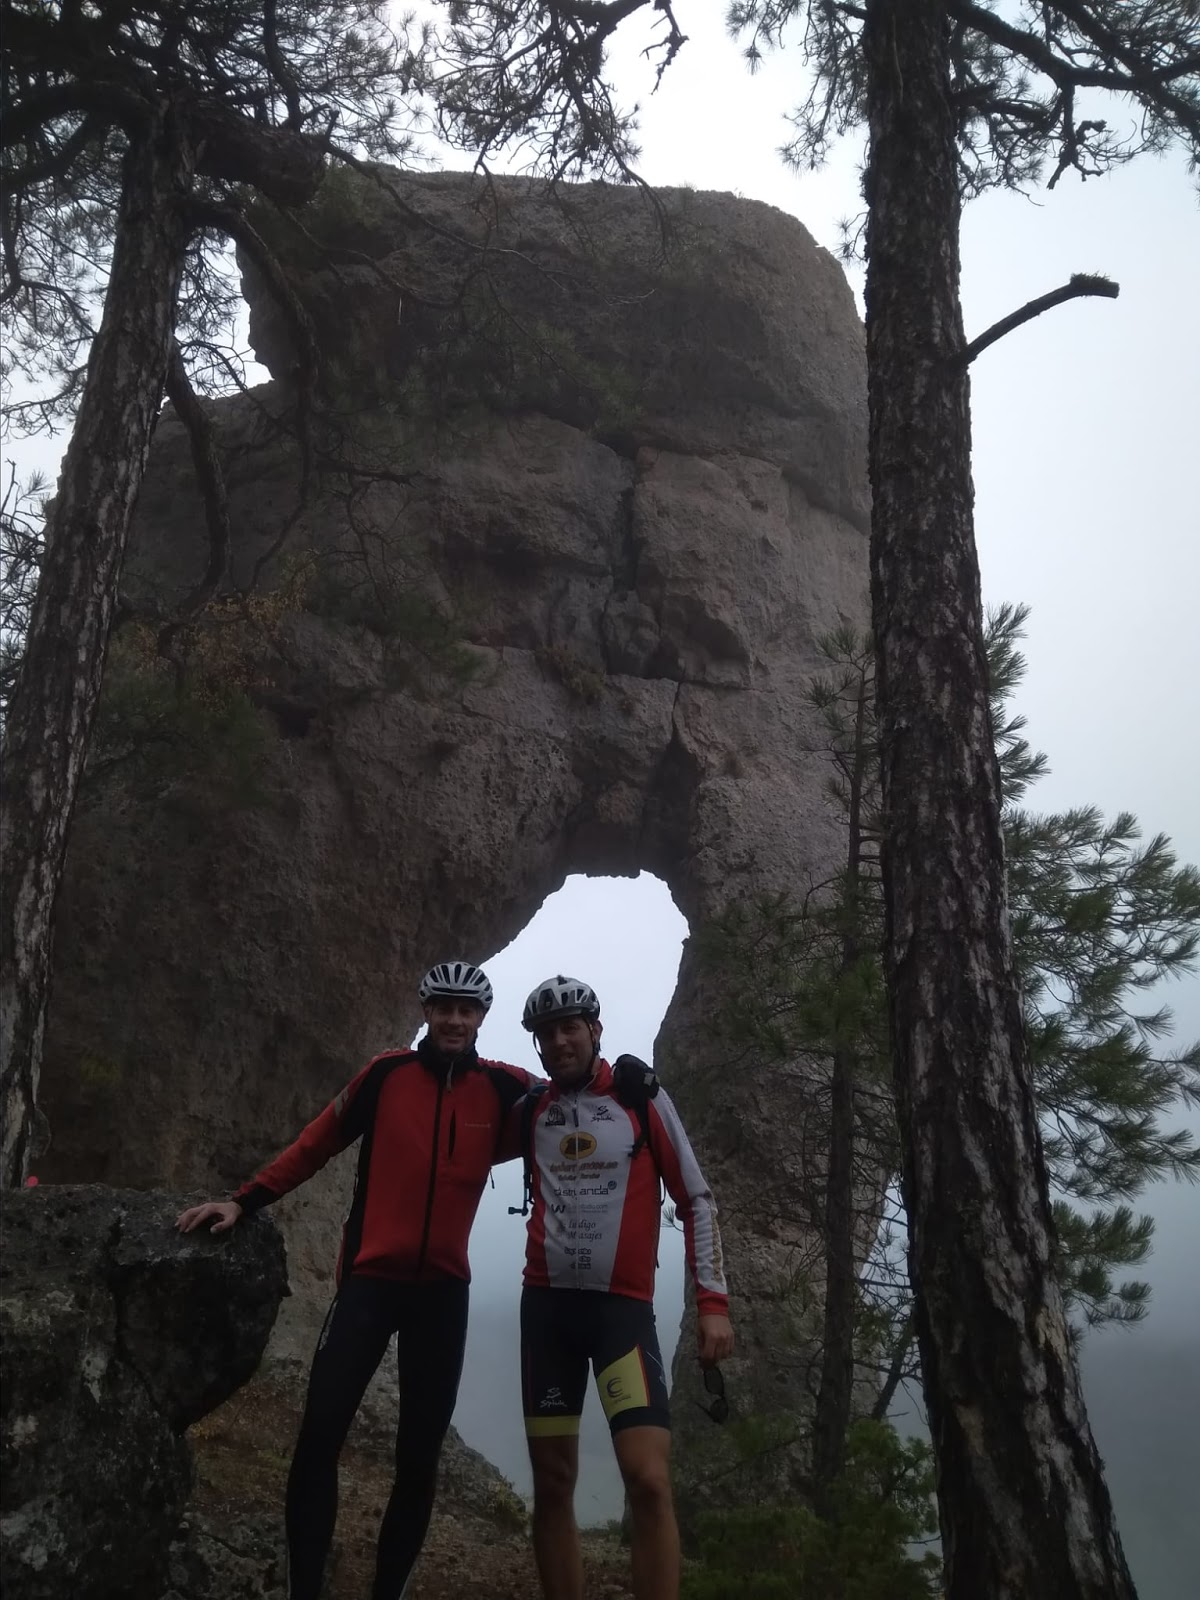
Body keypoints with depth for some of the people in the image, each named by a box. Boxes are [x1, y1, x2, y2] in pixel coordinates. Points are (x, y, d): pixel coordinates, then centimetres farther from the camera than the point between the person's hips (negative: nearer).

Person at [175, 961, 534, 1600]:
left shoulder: (504, 1088, -3)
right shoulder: (387, 1073, -4)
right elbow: (316, 1144, 3)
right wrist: (244, 1201, -1)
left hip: (443, 1288, 1)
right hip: (371, 1277, -1)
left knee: (419, 1455, 7)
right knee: (320, 1435, -9)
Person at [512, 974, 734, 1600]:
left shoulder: (642, 1099, -2)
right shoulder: (529, 1112, 6)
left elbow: (696, 1202, -1)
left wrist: (712, 1302, -7)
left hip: (623, 1306, -3)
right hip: (546, 1305, 3)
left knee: (649, 1480, -16)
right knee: (552, 1484, 6)